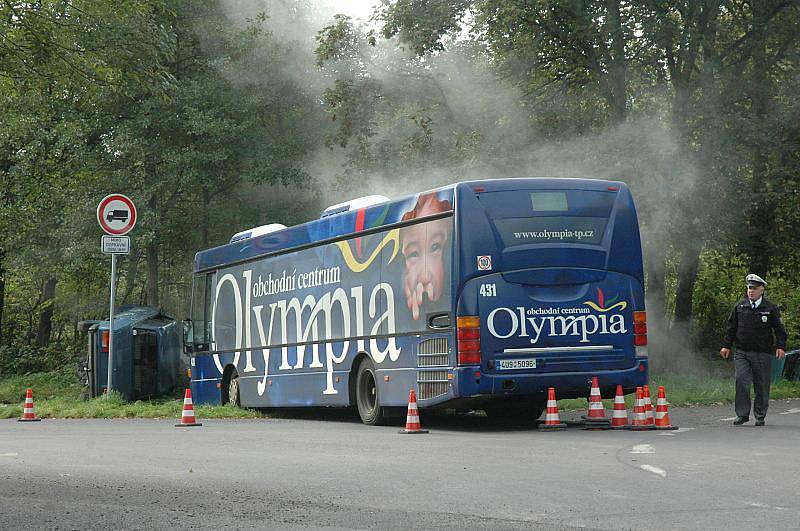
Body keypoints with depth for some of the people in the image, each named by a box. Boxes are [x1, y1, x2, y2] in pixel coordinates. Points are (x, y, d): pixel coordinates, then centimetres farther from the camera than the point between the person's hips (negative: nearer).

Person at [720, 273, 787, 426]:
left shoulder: (770, 308, 1)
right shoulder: (740, 306, 7)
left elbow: (779, 329, 2)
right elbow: (731, 327, 12)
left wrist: (780, 346, -9)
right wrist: (726, 345, 8)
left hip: (763, 354, -1)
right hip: (742, 353, 1)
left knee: (762, 387, 4)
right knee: (741, 382, -10)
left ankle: (760, 416, 16)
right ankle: (742, 415, -4)